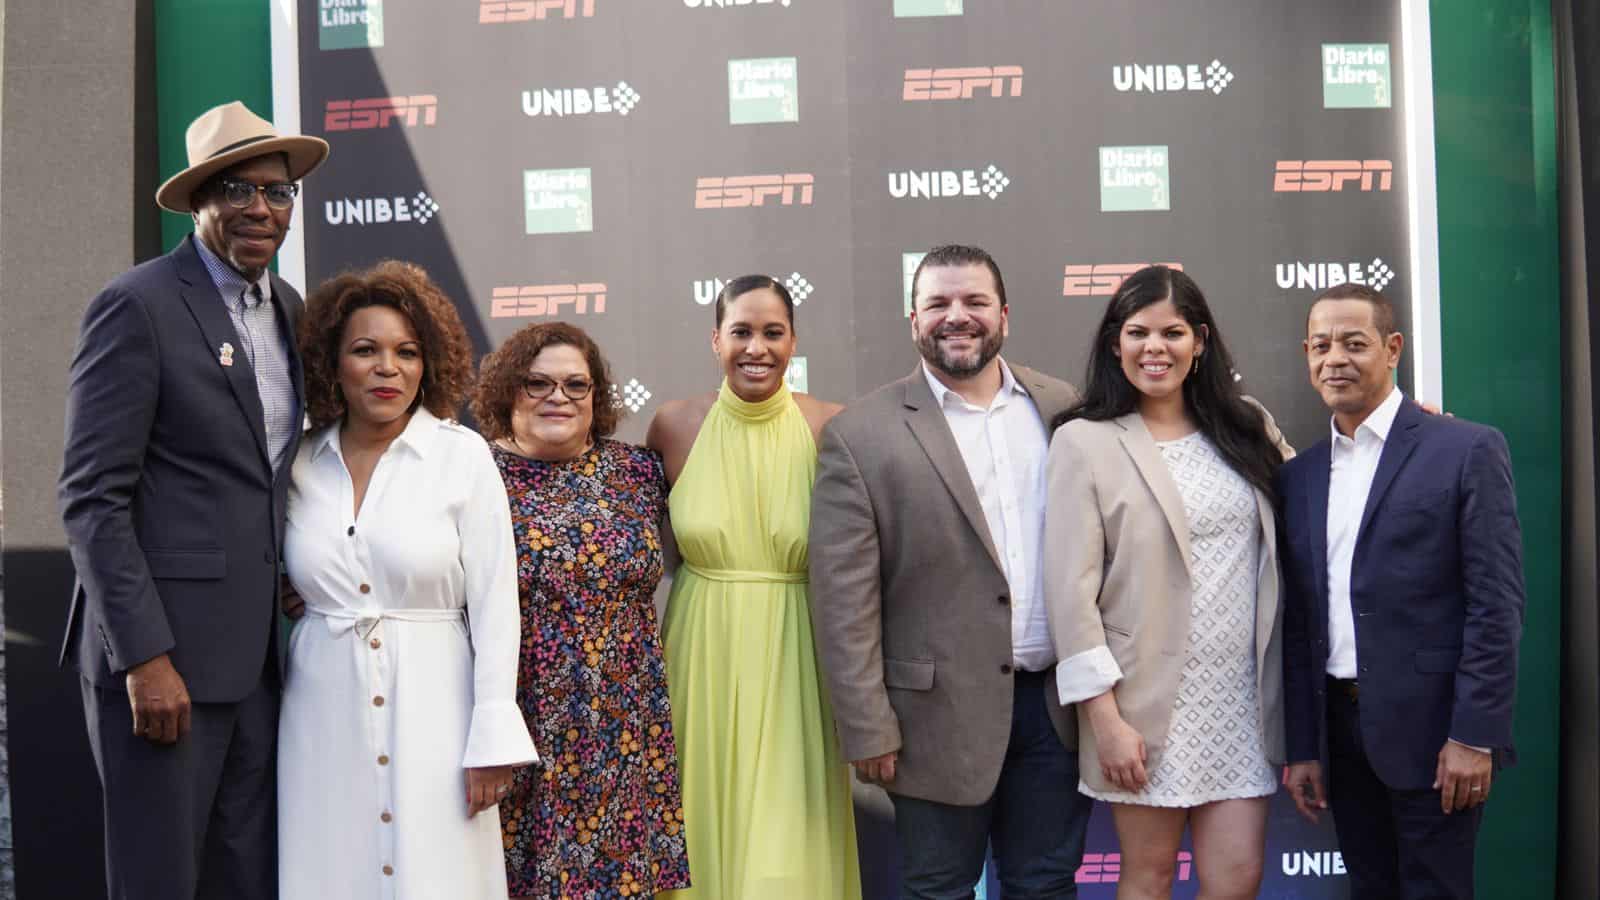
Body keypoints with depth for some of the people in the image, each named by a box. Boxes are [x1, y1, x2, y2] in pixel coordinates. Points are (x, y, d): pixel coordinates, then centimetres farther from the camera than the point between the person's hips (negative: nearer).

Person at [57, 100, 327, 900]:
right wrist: (144, 657, -17)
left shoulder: (288, 309, 12)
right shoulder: (137, 306, -9)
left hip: (255, 655, 7)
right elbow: (91, 498, -13)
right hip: (157, 653, -7)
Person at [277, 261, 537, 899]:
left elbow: (494, 605, -6)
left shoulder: (463, 456, -5)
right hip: (325, 717, 3)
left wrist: (492, 739, -9)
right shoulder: (301, 463, 5)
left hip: (430, 709, -3)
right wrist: (283, 601, -3)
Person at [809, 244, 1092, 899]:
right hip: (944, 714, -3)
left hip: (1062, 700, 3)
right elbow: (844, 600, -8)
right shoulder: (861, 435, -7)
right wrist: (869, 727, -10)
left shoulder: (1063, 409, 5)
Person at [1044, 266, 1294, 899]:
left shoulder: (1247, 428, 8)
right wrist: (1104, 717, -14)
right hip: (1148, 701, -3)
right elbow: (1072, 591, -10)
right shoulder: (1083, 442, -6)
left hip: (1242, 697, 4)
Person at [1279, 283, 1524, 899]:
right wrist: (1302, 747, 8)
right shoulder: (1298, 477, 10)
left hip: (1430, 731, -5)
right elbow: (1298, 624, 11)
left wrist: (1474, 735, -14)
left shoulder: (1467, 451, -5)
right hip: (1339, 730, 5)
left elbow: (1496, 605, -9)